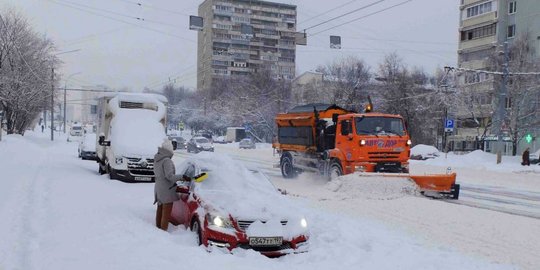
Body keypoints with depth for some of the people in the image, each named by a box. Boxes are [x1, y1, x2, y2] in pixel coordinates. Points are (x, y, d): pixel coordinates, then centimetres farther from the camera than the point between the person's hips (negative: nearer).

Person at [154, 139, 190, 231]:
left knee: (160, 210, 20)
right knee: (166, 212, -1)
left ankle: (158, 228, 30)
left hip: (158, 188, 9)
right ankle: (164, 230, 2)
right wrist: (182, 177, -24)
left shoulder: (156, 160, 6)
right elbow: (169, 176, -24)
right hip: (167, 190, -9)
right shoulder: (167, 161, -20)